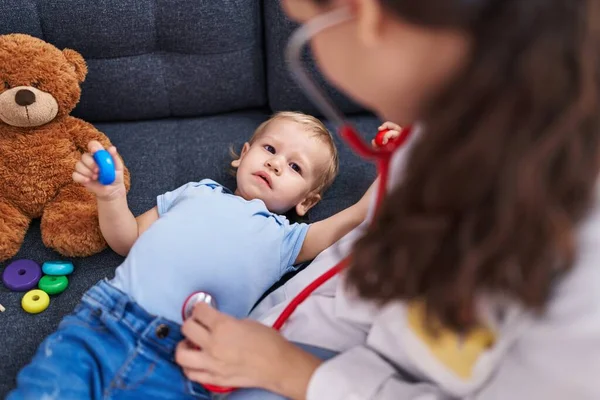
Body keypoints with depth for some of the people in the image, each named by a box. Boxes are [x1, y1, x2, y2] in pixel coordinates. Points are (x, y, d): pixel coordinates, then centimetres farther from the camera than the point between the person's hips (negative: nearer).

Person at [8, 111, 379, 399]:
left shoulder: (284, 236, 23)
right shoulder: (197, 191, 27)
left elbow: (354, 221, 12)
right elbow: (127, 239, 27)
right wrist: (111, 194, 11)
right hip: (100, 320, 2)